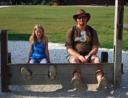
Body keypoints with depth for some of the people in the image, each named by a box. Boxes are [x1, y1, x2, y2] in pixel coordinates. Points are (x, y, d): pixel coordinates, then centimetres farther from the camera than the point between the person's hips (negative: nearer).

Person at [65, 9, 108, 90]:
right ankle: (76, 79, -67)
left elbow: (95, 48, 3)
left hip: (89, 55, 2)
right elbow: (69, 49, -3)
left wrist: (88, 56, -17)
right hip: (75, 55, -1)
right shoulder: (71, 31, 7)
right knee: (74, 60, -36)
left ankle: (100, 79, -60)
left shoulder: (92, 31, 11)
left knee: (97, 59, -32)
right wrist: (79, 56, -20)